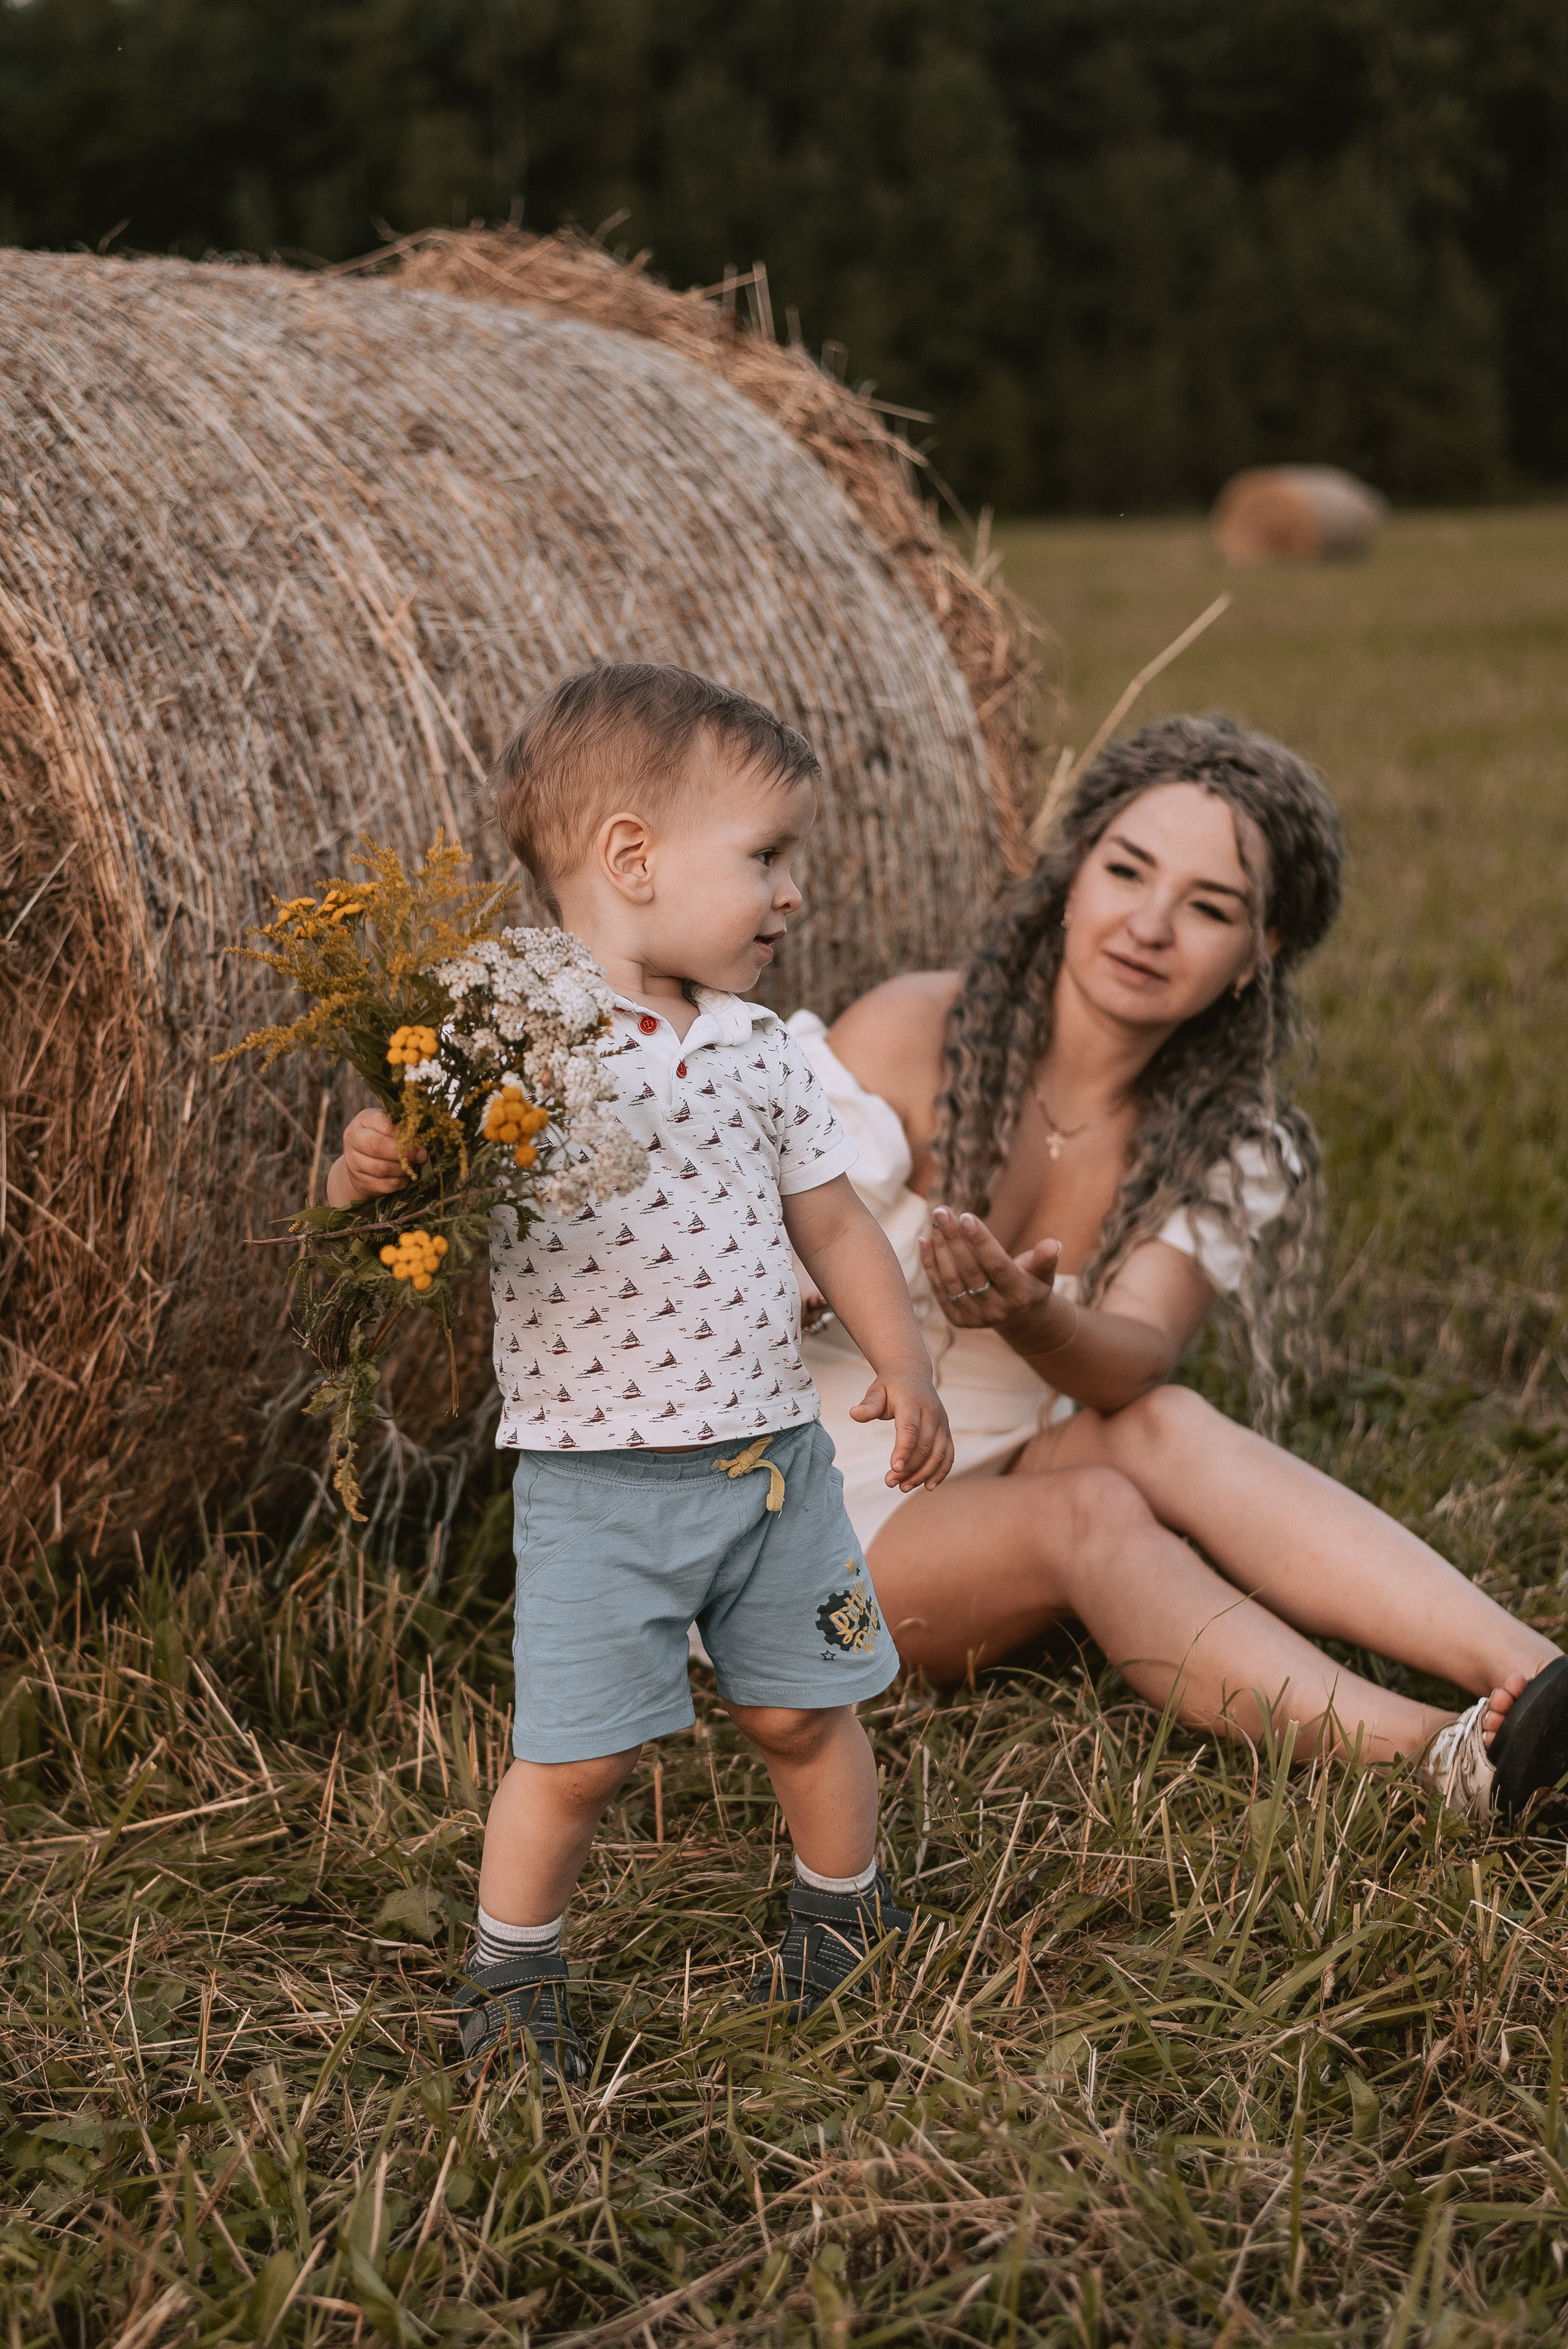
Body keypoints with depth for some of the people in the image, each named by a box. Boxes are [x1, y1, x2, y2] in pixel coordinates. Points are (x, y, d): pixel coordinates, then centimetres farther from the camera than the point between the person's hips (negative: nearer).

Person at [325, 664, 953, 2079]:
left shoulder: (762, 1053, 6)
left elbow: (832, 1221, 14)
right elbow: (378, 1184, -10)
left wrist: (904, 1367, 6)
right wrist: (368, 1170, -33)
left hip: (774, 1454, 4)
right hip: (595, 1475, -4)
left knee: (801, 1708, 15)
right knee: (579, 1751, -1)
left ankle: (847, 1908, 40)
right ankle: (512, 1972, 23)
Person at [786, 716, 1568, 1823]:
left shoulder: (1229, 1147, -3)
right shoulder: (912, 1038, -15)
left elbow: (1134, 1366, -20)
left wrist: (1029, 1318, -39)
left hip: (1008, 1481, 3)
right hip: (831, 1523, -3)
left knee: (1166, 1427, -28)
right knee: (1092, 1510, -31)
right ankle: (1441, 1764, -45)